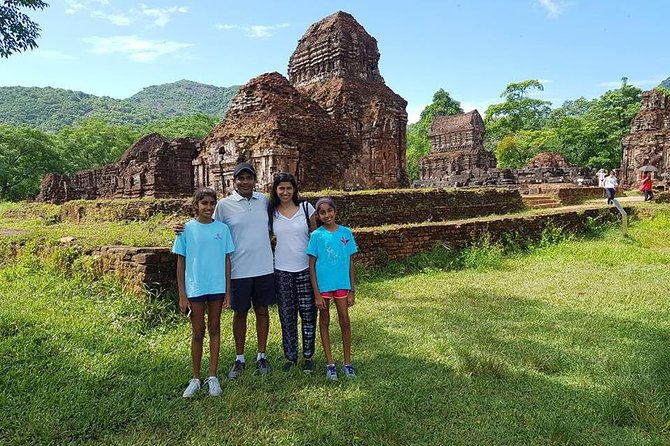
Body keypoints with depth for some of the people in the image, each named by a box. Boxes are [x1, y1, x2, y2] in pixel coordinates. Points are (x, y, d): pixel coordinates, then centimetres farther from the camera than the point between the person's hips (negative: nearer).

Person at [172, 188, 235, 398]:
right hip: (195, 288, -1)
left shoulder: (222, 228, 1)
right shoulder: (187, 229, -3)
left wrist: (228, 291, 2)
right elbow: (181, 262, 0)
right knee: (197, 333, 8)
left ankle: (213, 377, 22)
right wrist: (182, 295, -3)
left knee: (214, 329, 11)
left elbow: (227, 260, 4)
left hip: (217, 287, 1)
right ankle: (196, 379, 22)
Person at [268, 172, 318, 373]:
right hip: (282, 271, 1)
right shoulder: (270, 212, 2)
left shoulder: (306, 208, -1)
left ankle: (308, 356, 21)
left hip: (305, 270, -1)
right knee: (287, 316, 9)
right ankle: (290, 356, 24)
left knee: (308, 314, 6)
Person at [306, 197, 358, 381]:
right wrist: (317, 294, -8)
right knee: (324, 321, 9)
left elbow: (350, 263, 4)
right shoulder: (316, 235, -5)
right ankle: (330, 363, 21)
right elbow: (312, 266, -4)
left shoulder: (346, 232, 0)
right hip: (323, 284, -1)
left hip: (342, 283, 1)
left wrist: (352, 290, 3)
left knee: (345, 321, 4)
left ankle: (347, 362, 19)